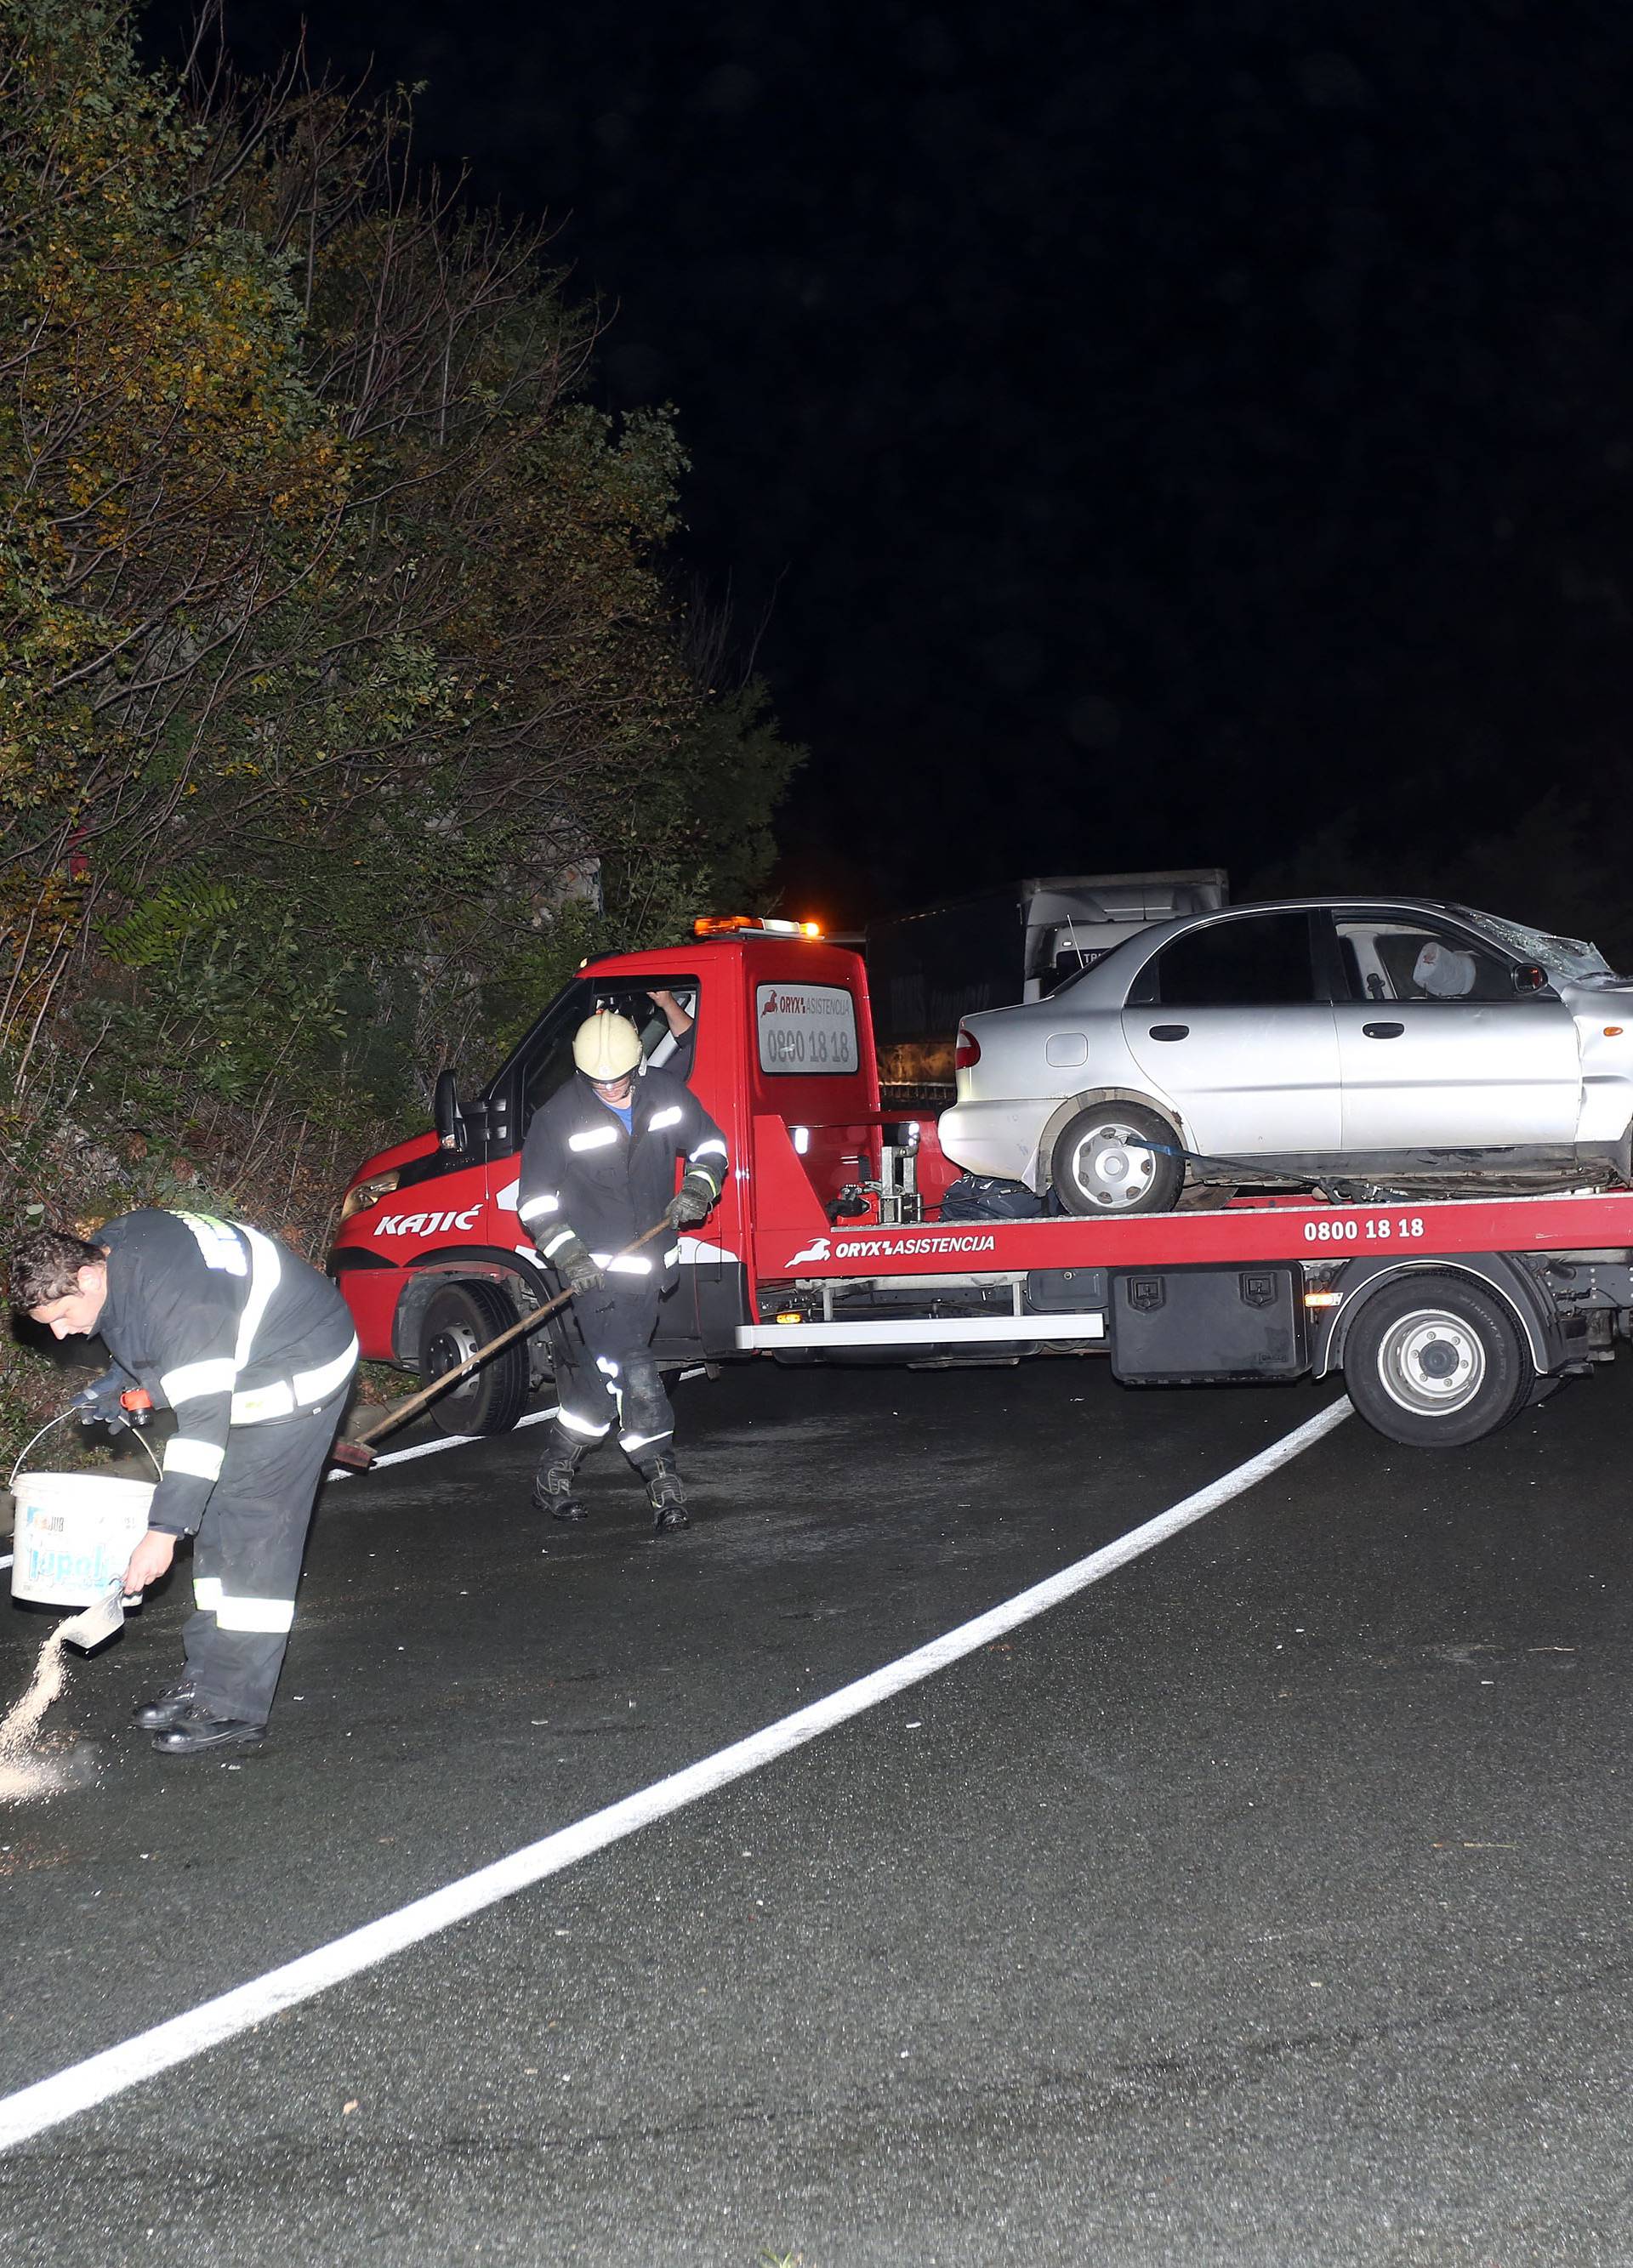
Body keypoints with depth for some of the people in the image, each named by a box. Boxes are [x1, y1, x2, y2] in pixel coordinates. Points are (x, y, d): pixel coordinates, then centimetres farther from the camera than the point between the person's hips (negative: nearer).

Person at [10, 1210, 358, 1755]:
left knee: (253, 1526, -13)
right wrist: (118, 1380, 5)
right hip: (246, 1366, 10)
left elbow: (203, 1423, -34)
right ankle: (208, 1679, 16)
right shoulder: (107, 1250, -6)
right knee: (217, 1518, 10)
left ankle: (235, 1709, -12)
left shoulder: (174, 1303, -35)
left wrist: (162, 1532, -33)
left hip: (299, 1372, -10)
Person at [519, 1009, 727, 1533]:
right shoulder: (558, 1116, -10)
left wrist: (696, 1190, -6)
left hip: (650, 1264, 5)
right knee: (633, 1373, -15)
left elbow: (709, 1145, 14)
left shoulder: (666, 1092, 0)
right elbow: (536, 1199, -5)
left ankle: (552, 1474, 38)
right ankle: (664, 1487, -11)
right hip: (593, 1269, -5)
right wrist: (568, 1254, -18)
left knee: (605, 1376, 15)